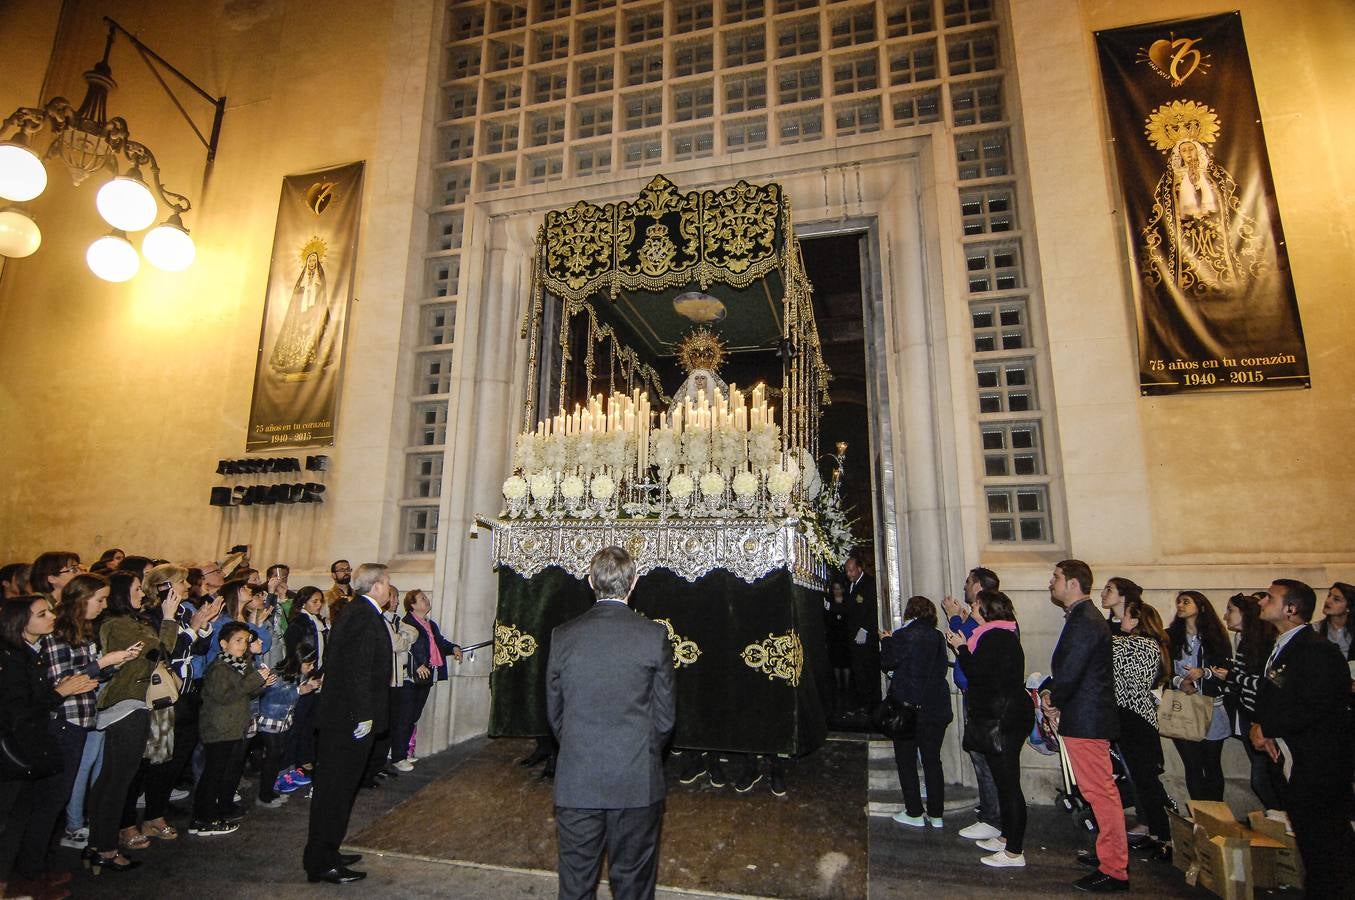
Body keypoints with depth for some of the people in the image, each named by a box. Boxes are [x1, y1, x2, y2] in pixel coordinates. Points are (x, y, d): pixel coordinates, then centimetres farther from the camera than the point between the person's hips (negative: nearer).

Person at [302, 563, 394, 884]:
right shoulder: (366, 617, -20)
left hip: (339, 716, 10)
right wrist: (363, 715, -21)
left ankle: (325, 852, 31)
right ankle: (321, 863, 13)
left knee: (334, 787, 19)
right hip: (352, 717, -10)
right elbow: (358, 669, -25)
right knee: (336, 788, 1)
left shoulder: (355, 613, 12)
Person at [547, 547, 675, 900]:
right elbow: (665, 715, -4)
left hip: (576, 782, 1)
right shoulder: (654, 635, -12)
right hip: (637, 783, -1)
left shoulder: (563, 635, -7)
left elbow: (554, 712, 3)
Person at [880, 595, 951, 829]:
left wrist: (886, 641, 10)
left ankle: (914, 814, 13)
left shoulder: (903, 636, -14)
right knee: (932, 760, 14)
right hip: (937, 709, 5)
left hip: (908, 707, -5)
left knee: (906, 761, 8)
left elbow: (887, 662, -6)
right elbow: (941, 668, 11)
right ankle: (936, 814, 21)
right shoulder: (938, 637, 1)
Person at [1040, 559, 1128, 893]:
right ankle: (1110, 854, 32)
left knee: (1101, 792, -1)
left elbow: (1070, 672, -23)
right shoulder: (1083, 617, 14)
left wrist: (1052, 699, -6)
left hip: (1085, 721, -10)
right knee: (1100, 792, 19)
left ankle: (1114, 870, 8)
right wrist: (1050, 690, 4)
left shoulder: (1085, 621, -19)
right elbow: (1066, 668, 18)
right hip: (1086, 718, 10)